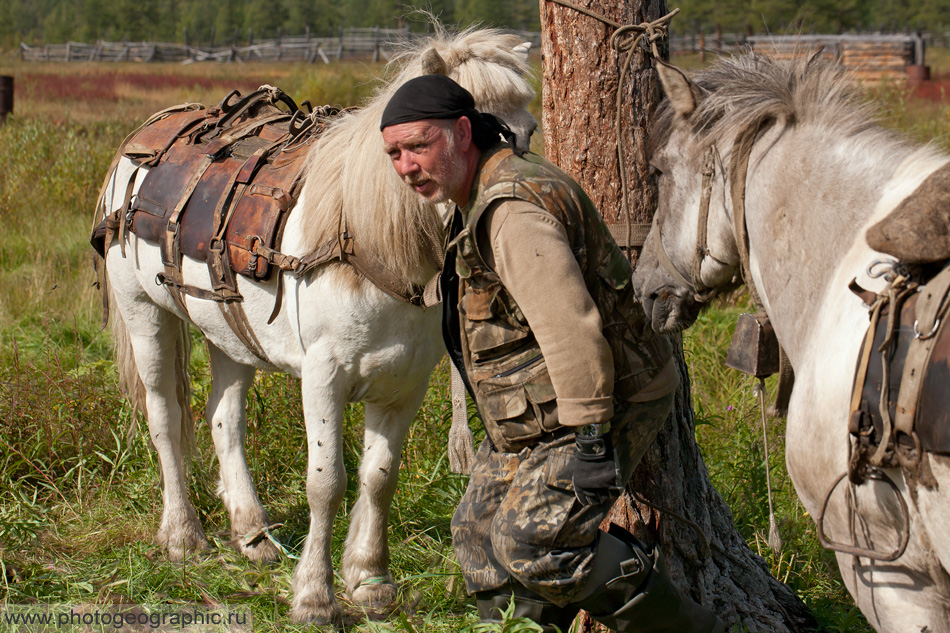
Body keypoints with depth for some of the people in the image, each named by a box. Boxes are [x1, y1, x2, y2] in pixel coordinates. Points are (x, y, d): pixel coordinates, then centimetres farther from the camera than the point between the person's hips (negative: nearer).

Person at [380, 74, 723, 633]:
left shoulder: (514, 211, -24)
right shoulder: (485, 199, 13)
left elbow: (570, 327, -31)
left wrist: (591, 439, -32)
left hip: (594, 407, -11)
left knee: (530, 544, -18)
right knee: (480, 533, 13)